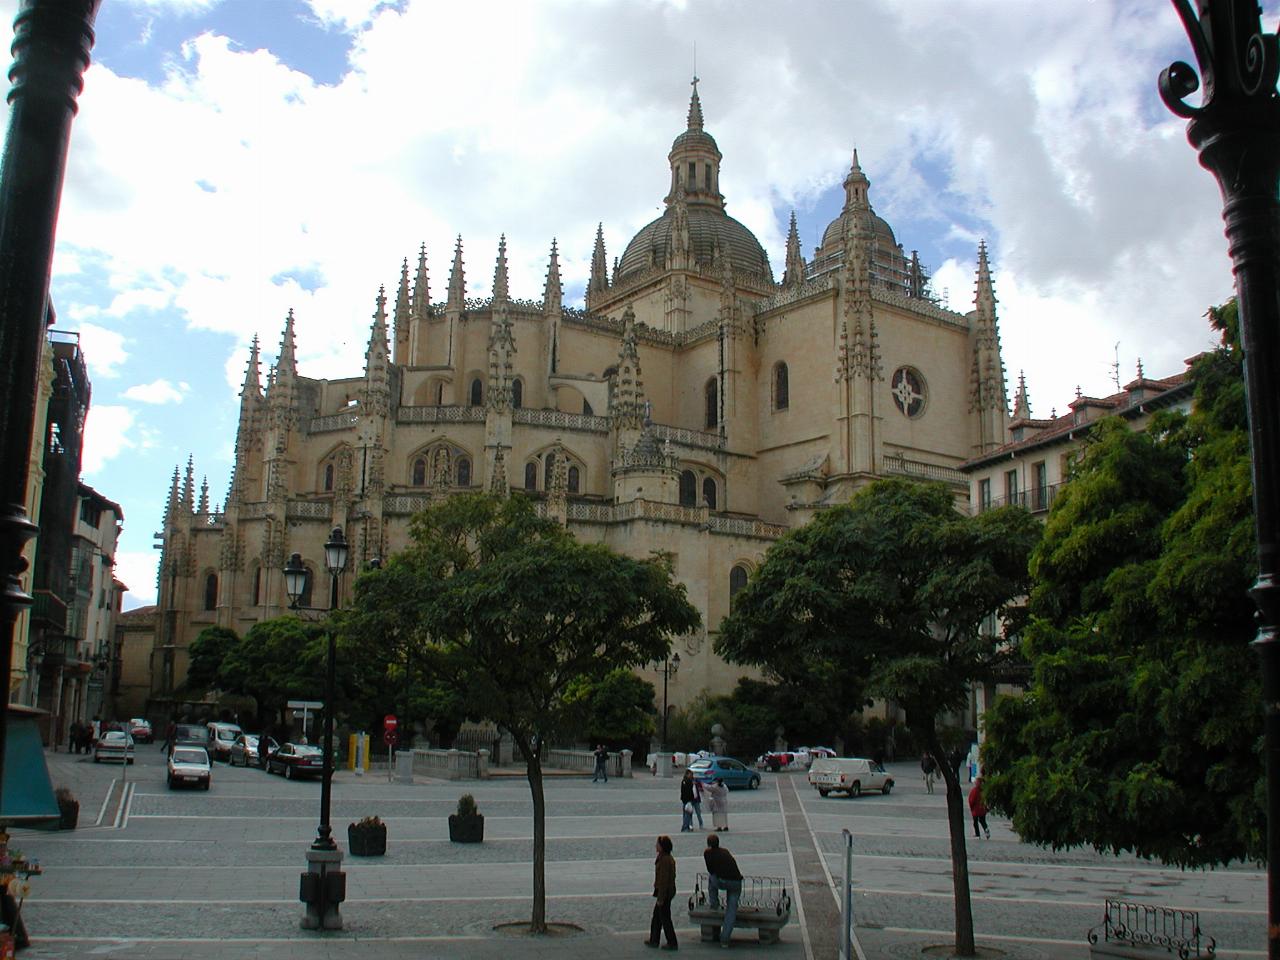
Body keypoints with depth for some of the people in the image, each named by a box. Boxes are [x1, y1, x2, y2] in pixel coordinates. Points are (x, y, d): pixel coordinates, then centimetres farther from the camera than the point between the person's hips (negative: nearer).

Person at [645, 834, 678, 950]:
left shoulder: (664, 860, -23)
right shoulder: (668, 858, 8)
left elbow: (664, 880, -24)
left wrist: (660, 898, -20)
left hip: (664, 892, -10)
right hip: (669, 891, 10)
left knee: (664, 918, 1)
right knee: (657, 916, 19)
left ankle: (672, 944, 10)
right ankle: (654, 940, 29)